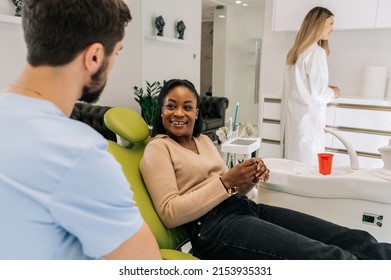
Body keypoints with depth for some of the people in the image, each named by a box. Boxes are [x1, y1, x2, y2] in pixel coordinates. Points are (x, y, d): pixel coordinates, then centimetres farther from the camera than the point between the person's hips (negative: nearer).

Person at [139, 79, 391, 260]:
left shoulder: (204, 140, 21)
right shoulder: (157, 149, 0)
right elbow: (170, 213, -10)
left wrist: (249, 180, -2)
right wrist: (226, 182, -16)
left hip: (247, 208, 7)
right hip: (213, 226, -7)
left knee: (359, 241, -8)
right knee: (331, 257, -25)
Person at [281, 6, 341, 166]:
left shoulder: (295, 51, 11)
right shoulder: (316, 52, -13)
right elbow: (319, 94, -16)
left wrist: (325, 88, 17)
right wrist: (333, 92, 4)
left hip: (292, 116, 8)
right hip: (307, 118, -8)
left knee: (294, 165, 13)